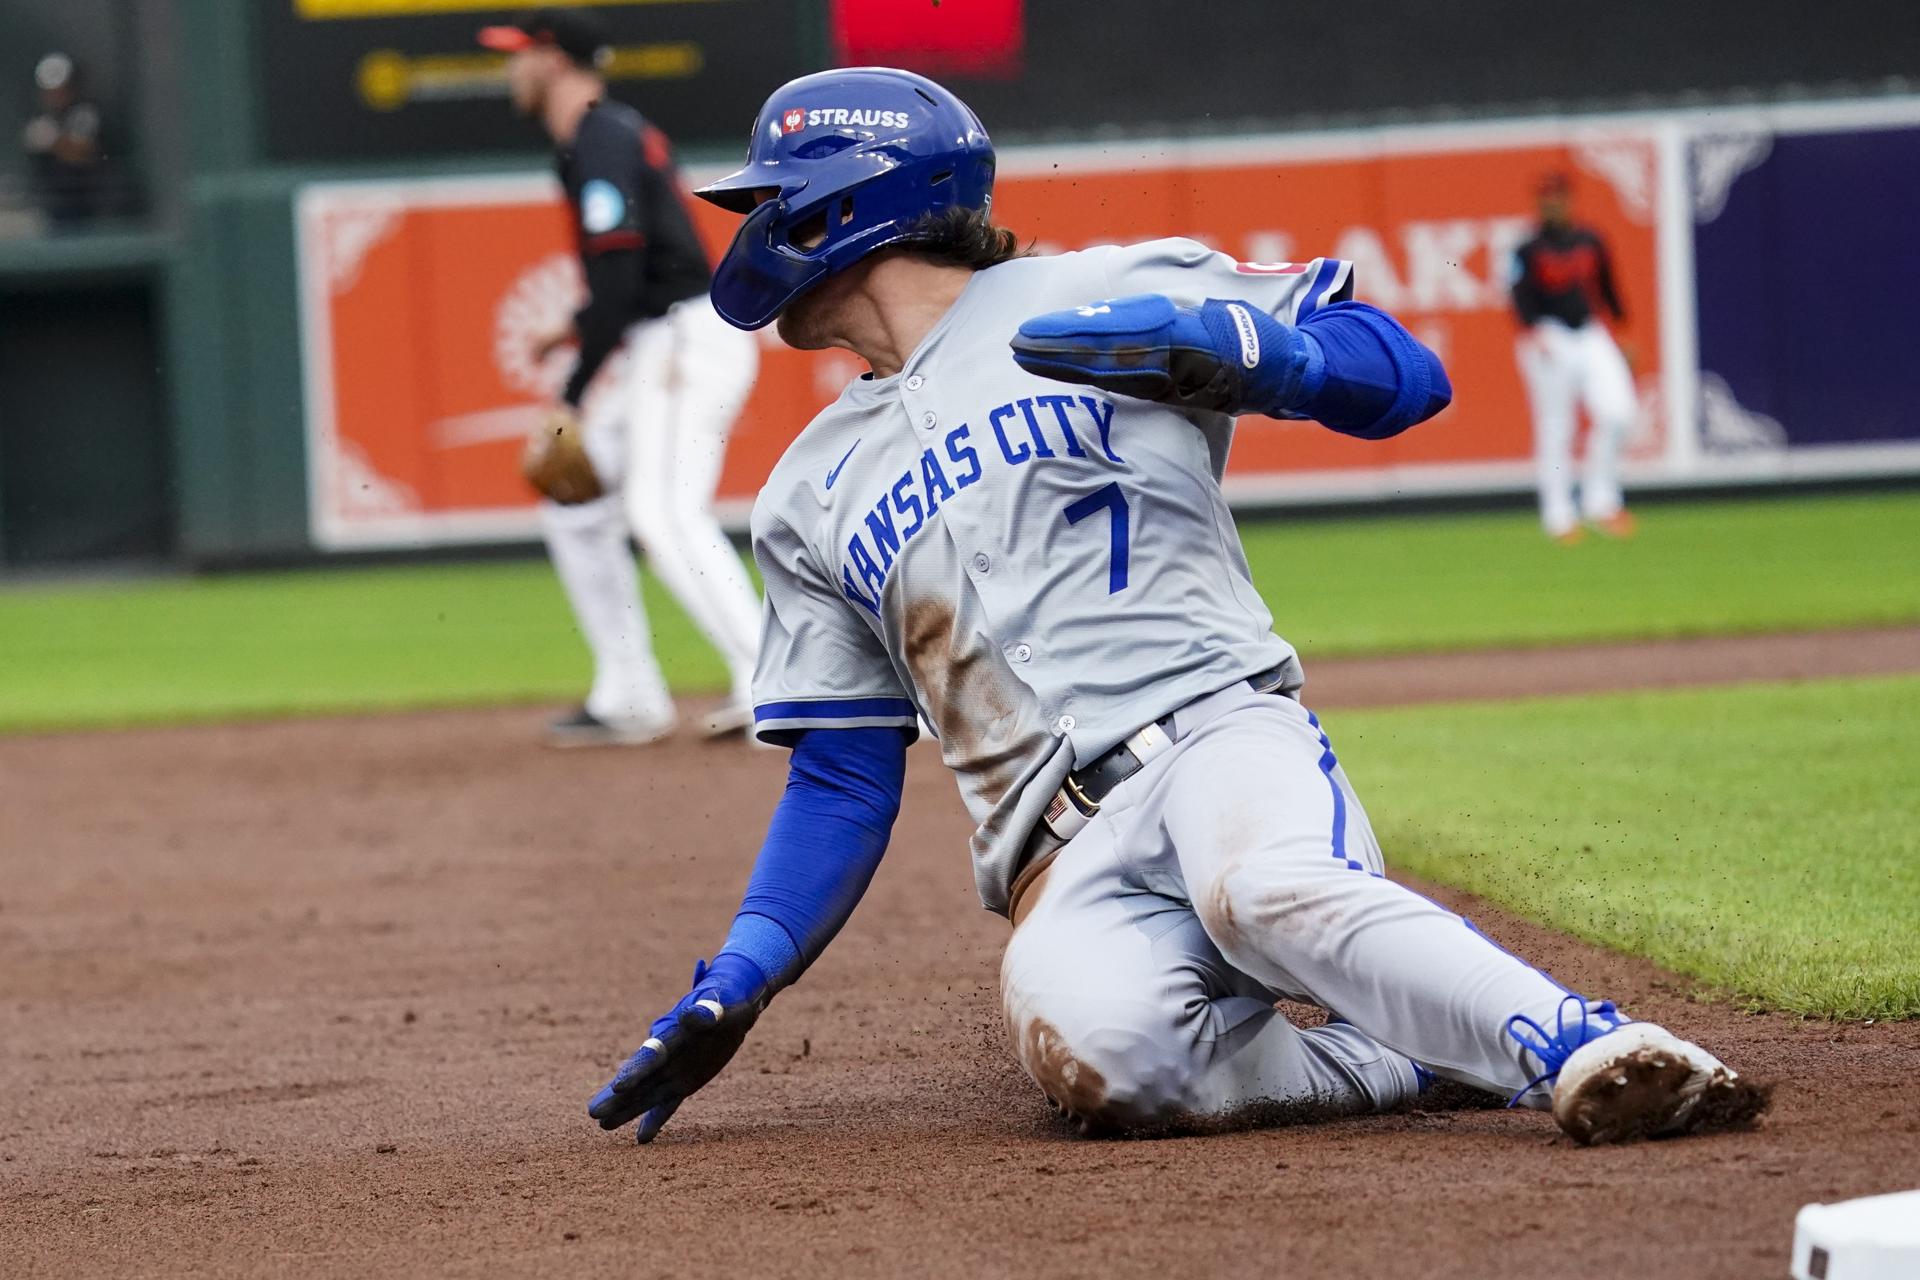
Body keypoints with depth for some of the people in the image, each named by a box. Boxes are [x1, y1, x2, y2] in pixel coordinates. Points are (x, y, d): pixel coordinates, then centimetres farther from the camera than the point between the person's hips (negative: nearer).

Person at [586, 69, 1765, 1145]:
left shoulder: (1110, 297, 13)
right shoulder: (814, 500, 26)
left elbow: (1405, 377, 7)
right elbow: (843, 784, 25)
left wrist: (1225, 345, -11)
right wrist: (735, 984, 11)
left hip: (1219, 734, -3)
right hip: (1069, 866, 3)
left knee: (1264, 888, -40)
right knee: (1096, 1050, -34)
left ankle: (1593, 1051, -45)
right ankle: (1425, 1051, -16)